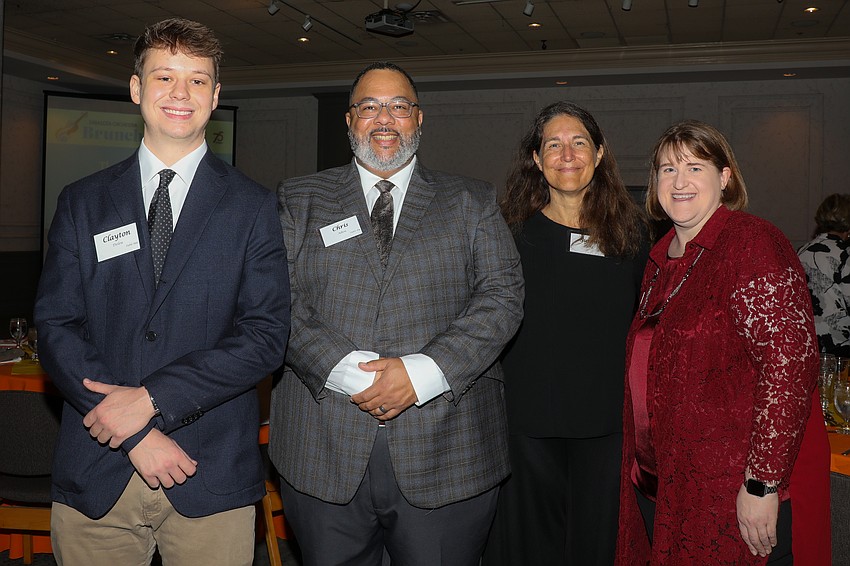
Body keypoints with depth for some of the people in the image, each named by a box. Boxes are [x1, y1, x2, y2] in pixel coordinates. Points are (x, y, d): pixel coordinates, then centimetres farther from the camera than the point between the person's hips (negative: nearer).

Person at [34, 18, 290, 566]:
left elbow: (266, 334, -6)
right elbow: (56, 326, 0)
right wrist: (137, 435, -12)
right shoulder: (82, 203, 8)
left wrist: (153, 399, -15)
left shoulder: (253, 206, 2)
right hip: (96, 477, 2)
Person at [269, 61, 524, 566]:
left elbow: (503, 297, -2)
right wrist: (349, 373, -16)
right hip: (324, 453, 1)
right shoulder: (299, 202, 10)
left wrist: (422, 373, -15)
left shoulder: (472, 203, 9)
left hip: (446, 454, 0)